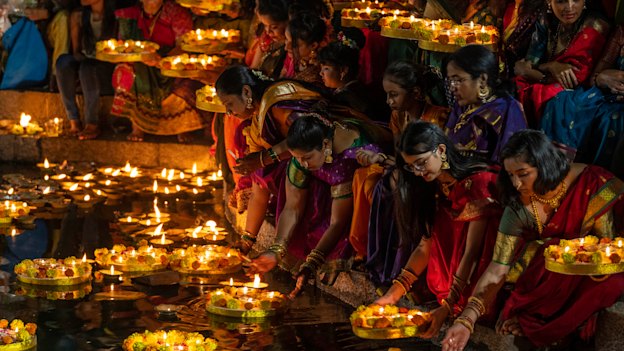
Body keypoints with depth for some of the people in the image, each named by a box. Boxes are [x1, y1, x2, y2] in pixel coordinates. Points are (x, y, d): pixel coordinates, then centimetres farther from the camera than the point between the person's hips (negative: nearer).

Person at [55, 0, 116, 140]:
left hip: (108, 69, -4)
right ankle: (73, 121, -30)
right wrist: (80, 57, -13)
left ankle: (92, 124, -33)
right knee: (64, 60, -28)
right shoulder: (77, 16, 10)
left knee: (87, 66, -36)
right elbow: (76, 50, 10)